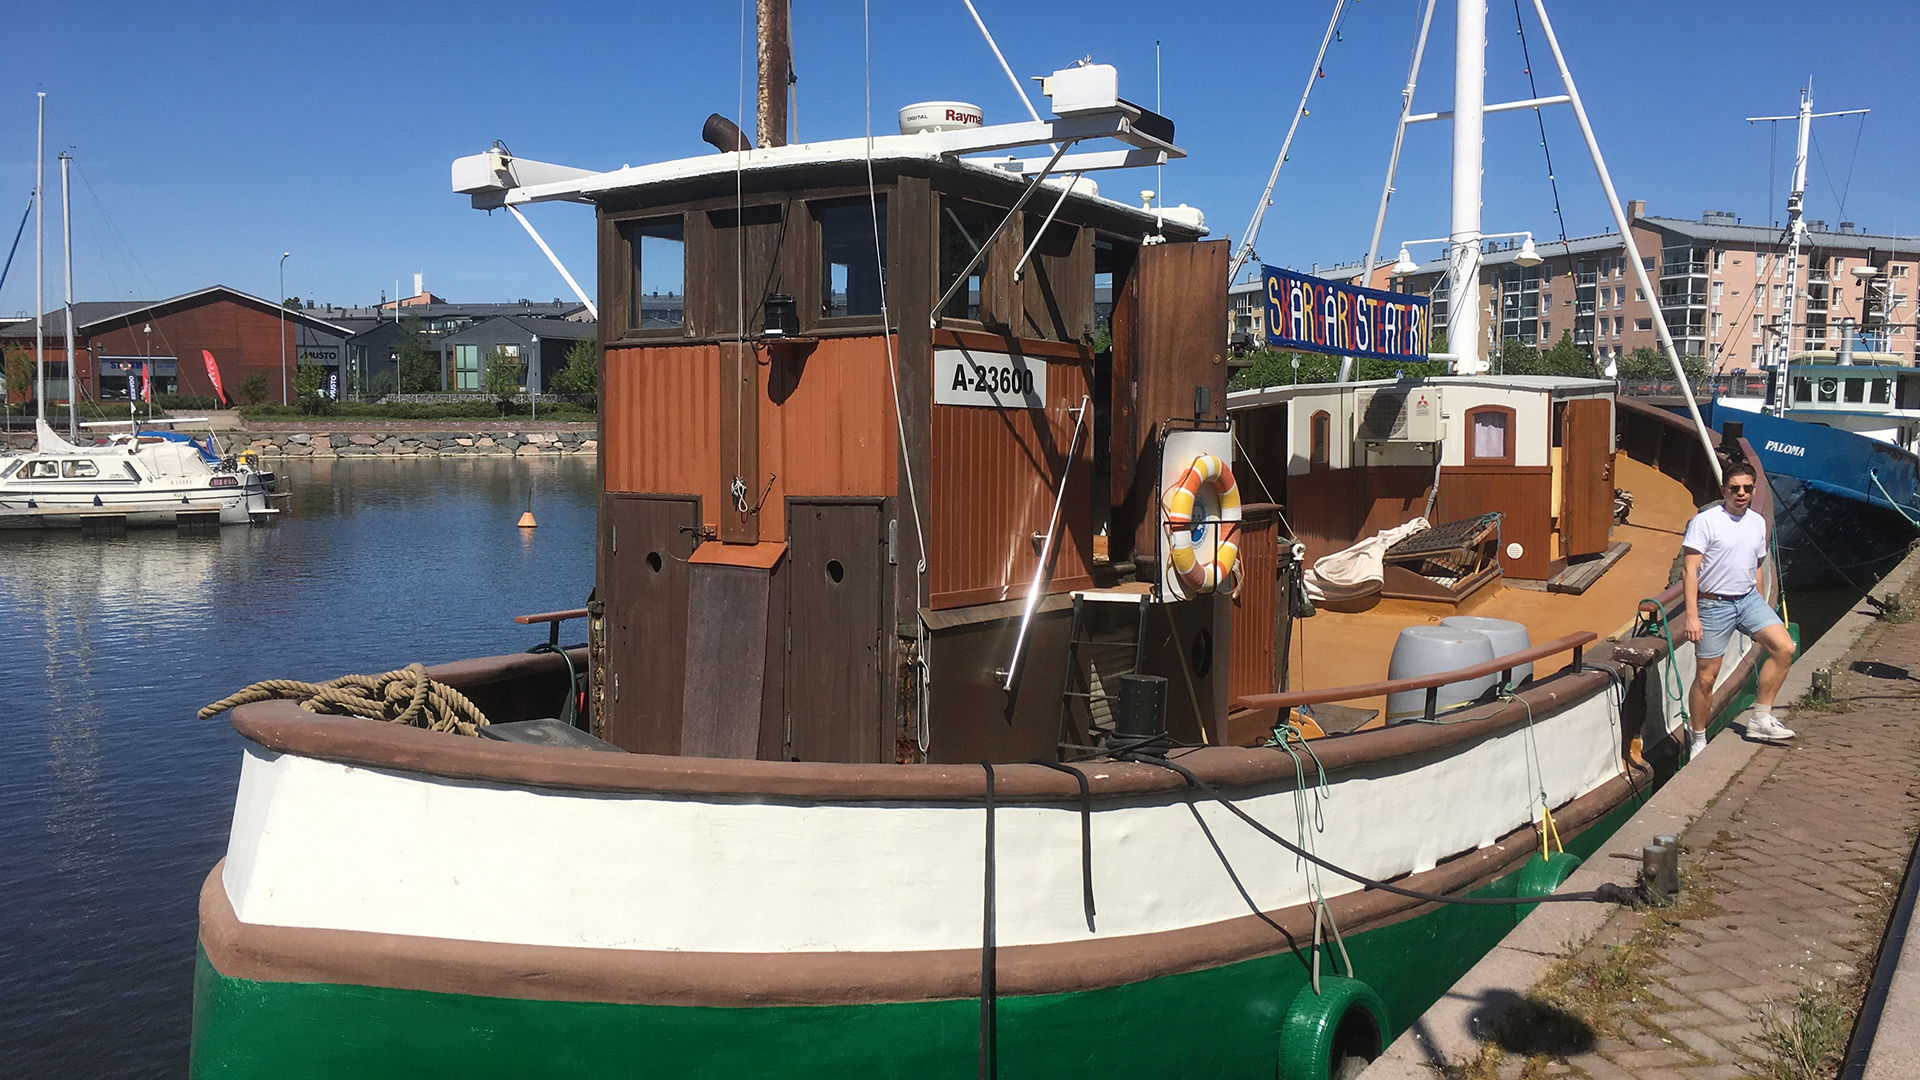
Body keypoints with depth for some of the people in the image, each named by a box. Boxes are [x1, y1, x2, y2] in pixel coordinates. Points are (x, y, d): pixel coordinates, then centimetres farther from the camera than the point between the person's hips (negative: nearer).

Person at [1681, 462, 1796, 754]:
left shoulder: (1758, 523, 9)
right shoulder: (1705, 521, -11)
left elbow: (1756, 568, 20)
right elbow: (1689, 570, -15)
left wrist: (1760, 609, 20)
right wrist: (1691, 615, -21)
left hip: (1749, 599, 6)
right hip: (1713, 604, -6)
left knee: (1784, 648, -12)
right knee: (1706, 676, 0)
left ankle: (1760, 719, -1)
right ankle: (1698, 740, 15)